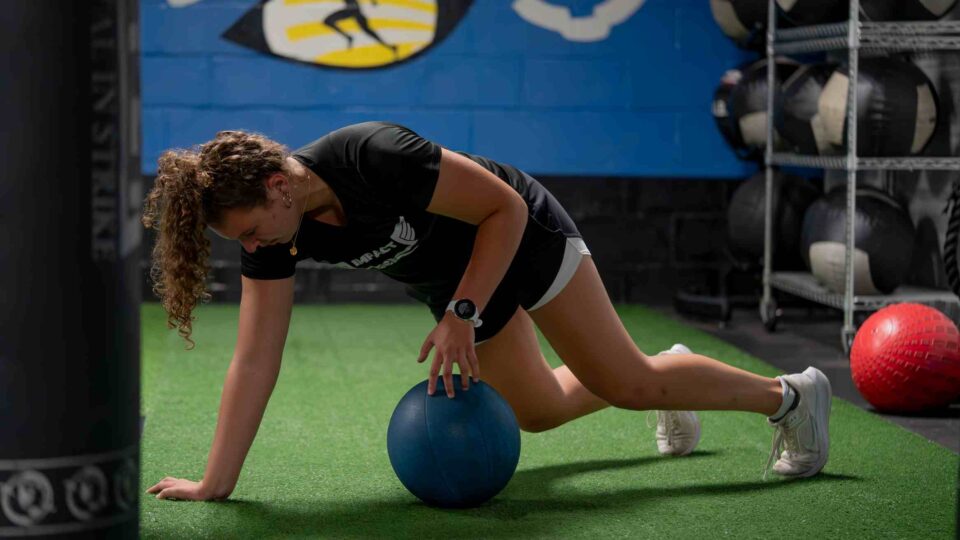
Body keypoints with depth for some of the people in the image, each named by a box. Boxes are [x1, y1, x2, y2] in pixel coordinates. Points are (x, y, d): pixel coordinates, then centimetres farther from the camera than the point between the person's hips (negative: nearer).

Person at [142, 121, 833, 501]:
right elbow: (255, 359, -20)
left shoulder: (375, 158, -39)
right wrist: (216, 482, -23)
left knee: (627, 381, -2)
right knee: (539, 410, 20)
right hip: (452, 279, 7)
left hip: (525, 238, -7)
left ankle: (790, 394, 18)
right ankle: (668, 383, 46)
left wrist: (461, 315, -32)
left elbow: (506, 209, -28)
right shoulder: (272, 229, -21)